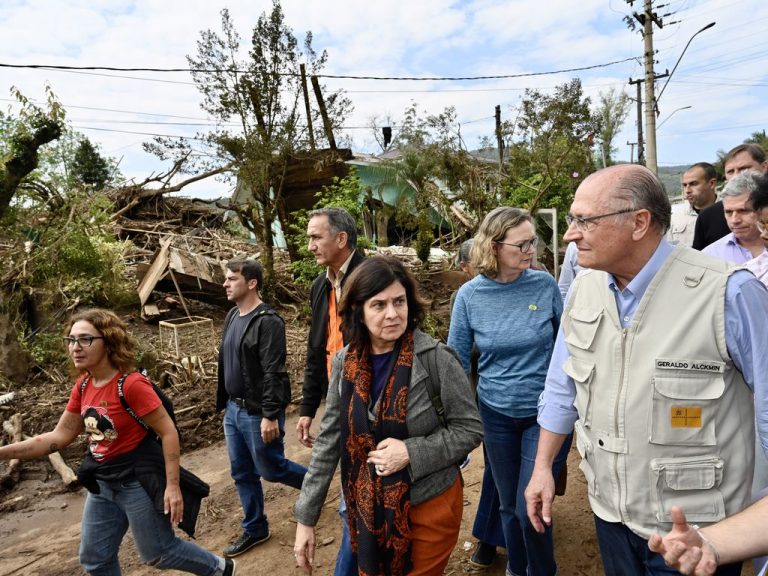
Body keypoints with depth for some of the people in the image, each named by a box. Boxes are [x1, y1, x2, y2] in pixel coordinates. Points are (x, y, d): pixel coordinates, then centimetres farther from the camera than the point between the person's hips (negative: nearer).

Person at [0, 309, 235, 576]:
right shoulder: (83, 385, 0)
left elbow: (168, 432, -21)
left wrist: (172, 485, -23)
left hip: (139, 481, -8)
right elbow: (60, 436, 6)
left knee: (158, 553, 8)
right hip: (102, 482, 8)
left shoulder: (131, 384, -24)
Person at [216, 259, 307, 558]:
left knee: (271, 469, 7)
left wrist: (270, 415, -24)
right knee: (242, 474, 16)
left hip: (258, 413, -9)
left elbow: (273, 373, -23)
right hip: (234, 410, 9)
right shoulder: (232, 316, 8)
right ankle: (254, 529, 33)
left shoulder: (267, 321, -20)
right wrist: (224, 403, 17)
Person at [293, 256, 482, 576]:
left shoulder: (434, 357, -18)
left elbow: (470, 429, -11)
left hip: (430, 505, -3)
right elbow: (329, 442, 0)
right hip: (370, 509, 4)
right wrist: (306, 517, 1)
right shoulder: (345, 363, -6)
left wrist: (411, 453, -24)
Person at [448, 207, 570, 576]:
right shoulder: (470, 295, -11)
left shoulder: (545, 285, -11)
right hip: (496, 415, 2)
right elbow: (456, 362, -2)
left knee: (531, 509, 3)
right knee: (510, 506, 19)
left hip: (545, 413, -1)